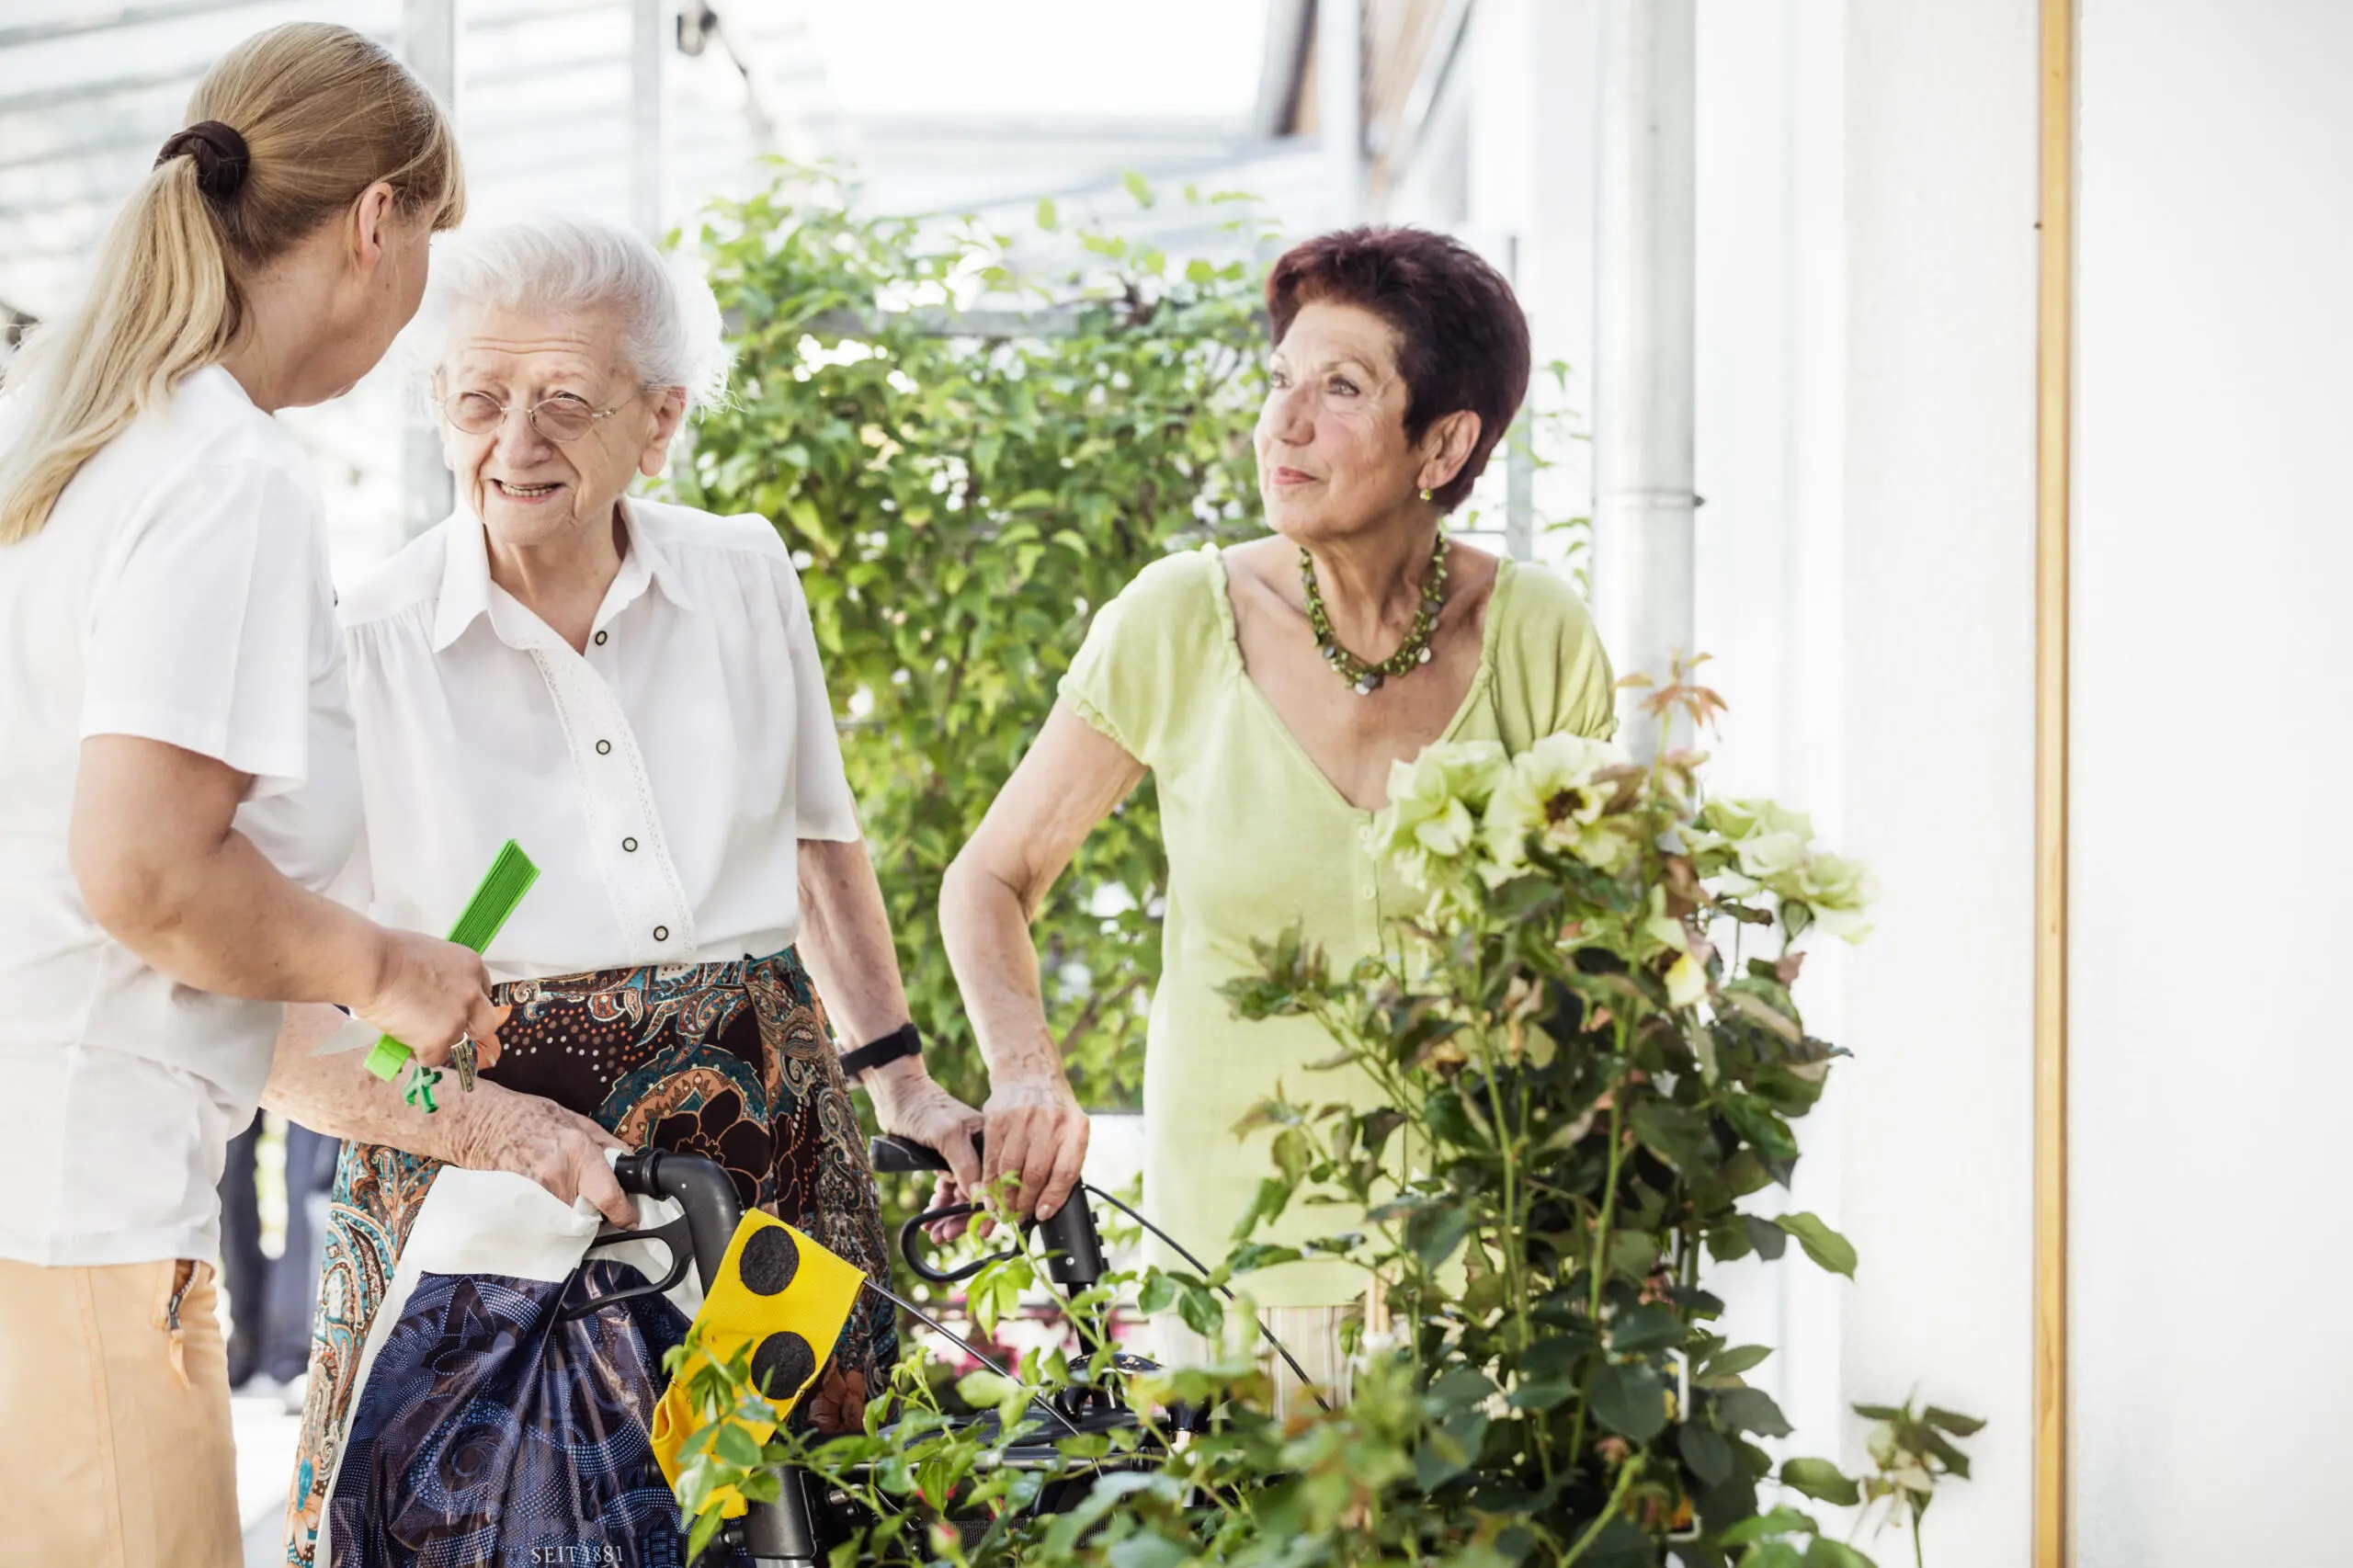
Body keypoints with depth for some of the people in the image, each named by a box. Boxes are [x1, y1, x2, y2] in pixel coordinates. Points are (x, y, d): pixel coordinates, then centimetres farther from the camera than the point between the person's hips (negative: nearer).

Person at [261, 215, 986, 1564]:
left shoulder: (752, 585, 5)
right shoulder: (362, 652, -7)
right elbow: (274, 1034, -9)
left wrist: (900, 1077, 18)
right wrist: (499, 1124, -21)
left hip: (771, 1155, 3)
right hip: (480, 1187, -3)